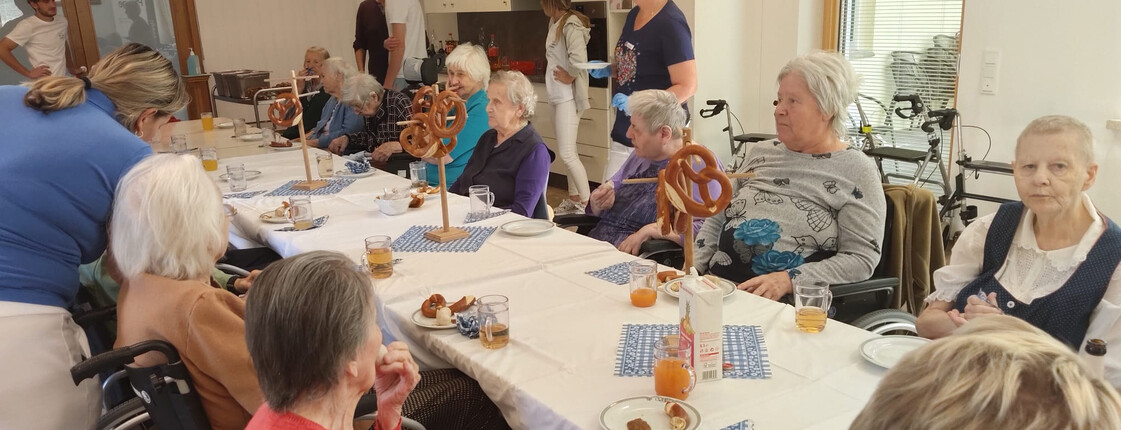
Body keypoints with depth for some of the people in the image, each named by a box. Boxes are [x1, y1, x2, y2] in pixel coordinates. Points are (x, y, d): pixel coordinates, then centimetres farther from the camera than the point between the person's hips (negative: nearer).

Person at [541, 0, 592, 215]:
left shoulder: (571, 24, -18)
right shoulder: (555, 22, 10)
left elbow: (579, 59, -31)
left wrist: (570, 78, -15)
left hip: (567, 97, -9)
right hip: (558, 96, 9)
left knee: (566, 153, -9)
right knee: (569, 151, 15)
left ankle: (587, 204, -1)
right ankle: (574, 199, 25)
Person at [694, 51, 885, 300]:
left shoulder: (856, 170, 0)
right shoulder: (758, 153, 15)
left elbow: (861, 259, -7)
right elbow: (716, 221, 19)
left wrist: (788, 280, -19)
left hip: (789, 306, -4)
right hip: (717, 288, 5)